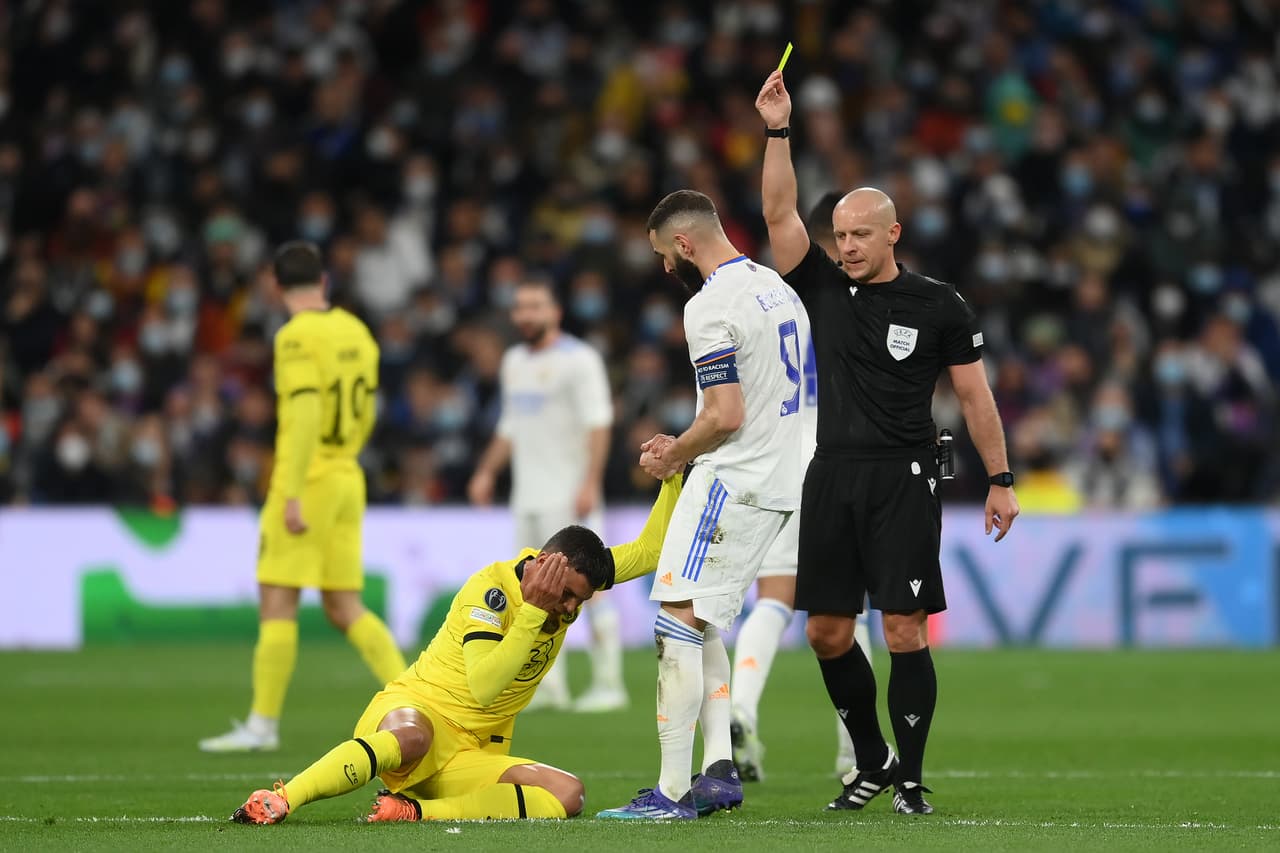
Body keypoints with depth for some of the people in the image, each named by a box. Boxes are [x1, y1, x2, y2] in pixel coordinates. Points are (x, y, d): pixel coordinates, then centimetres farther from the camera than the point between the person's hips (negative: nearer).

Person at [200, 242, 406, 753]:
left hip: (308, 481, -8)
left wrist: (293, 493, -23)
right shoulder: (356, 332, 10)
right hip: (348, 478, 8)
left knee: (277, 603, -3)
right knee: (344, 609, 11)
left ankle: (263, 725, -2)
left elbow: (305, 415, -22)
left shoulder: (297, 337, -13)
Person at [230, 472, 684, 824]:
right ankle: (278, 801, -44)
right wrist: (532, 610, -28)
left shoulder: (569, 576, 7)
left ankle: (418, 810, -29)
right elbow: (484, 688, -26)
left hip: (470, 759, 7)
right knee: (411, 737, -45)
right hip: (417, 708, -7)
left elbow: (648, 552, 16)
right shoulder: (490, 587, -14)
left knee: (569, 793, -21)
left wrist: (673, 478, 1)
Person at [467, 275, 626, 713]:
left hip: (568, 494, -8)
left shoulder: (578, 359, -7)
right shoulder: (513, 362, 17)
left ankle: (608, 683, -5)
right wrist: (487, 472, 20)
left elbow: (598, 424, -14)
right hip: (528, 494, 8)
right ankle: (549, 686, 9)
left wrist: (590, 484, -22)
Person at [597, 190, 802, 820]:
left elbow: (726, 416, -21)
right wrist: (686, 447, 21)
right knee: (703, 625, 16)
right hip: (778, 480, 10)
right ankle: (719, 766, 7)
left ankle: (673, 790, -12)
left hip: (732, 483, -10)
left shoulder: (710, 308, -16)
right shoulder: (774, 287, 14)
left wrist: (672, 457, -2)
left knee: (678, 622, -9)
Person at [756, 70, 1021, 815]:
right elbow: (779, 213, -1)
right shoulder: (823, 288, 7)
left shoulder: (939, 305, 0)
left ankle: (911, 779, 0)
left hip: (904, 480, -4)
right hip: (832, 475, 4)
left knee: (906, 632, -8)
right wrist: (778, 132, -10)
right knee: (827, 633, 4)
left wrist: (1001, 480, -1)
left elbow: (974, 394, 2)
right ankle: (872, 762, 21)